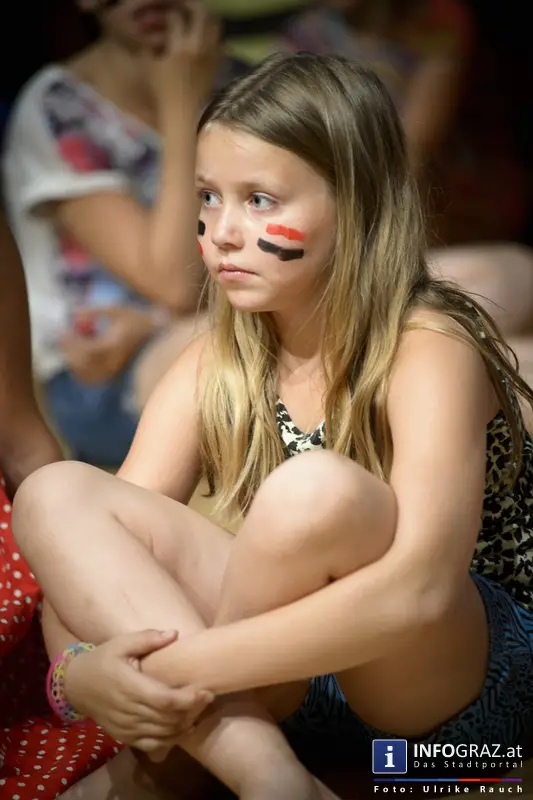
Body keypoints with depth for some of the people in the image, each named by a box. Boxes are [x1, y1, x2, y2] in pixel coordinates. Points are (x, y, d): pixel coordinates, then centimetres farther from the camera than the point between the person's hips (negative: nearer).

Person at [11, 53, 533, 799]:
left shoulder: (429, 351, -20)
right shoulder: (216, 365, -1)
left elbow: (419, 590, -35)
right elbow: (94, 546, -5)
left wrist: (177, 667, -36)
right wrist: (83, 671, -27)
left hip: (465, 680, -6)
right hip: (298, 664, 6)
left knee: (317, 491, -36)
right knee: (55, 495, -13)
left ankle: (198, 738, -13)